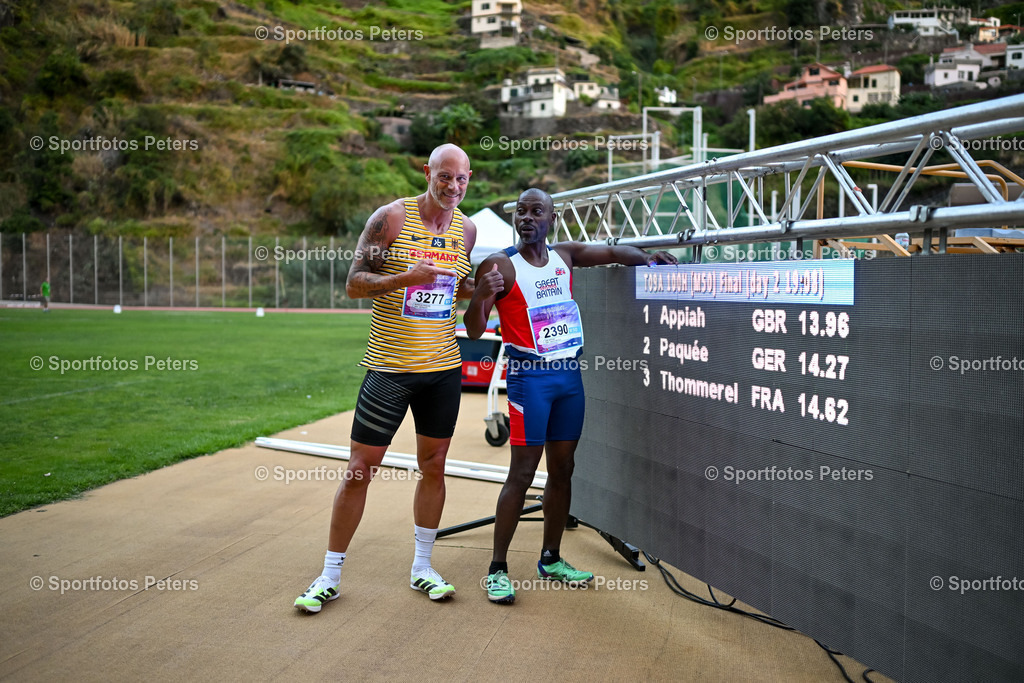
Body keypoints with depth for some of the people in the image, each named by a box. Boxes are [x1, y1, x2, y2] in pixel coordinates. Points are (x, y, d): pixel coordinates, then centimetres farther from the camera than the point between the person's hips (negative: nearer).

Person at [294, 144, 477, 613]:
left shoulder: (467, 229, 7)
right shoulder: (392, 218, -9)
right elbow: (354, 284, -9)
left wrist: (480, 288, 1)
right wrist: (405, 278, -24)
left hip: (444, 368, 5)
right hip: (389, 367, -4)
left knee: (433, 467, 11)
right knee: (360, 469, 0)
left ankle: (422, 567, 26)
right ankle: (330, 576, 13)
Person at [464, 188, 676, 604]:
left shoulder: (565, 255, 9)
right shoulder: (501, 266, -6)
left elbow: (613, 252, 20)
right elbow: (474, 330, -9)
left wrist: (647, 259, 1)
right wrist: (482, 295, -28)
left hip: (569, 374, 6)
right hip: (529, 376, -6)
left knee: (562, 469, 10)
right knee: (522, 472, -8)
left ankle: (551, 560, 22)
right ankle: (497, 569, 0)